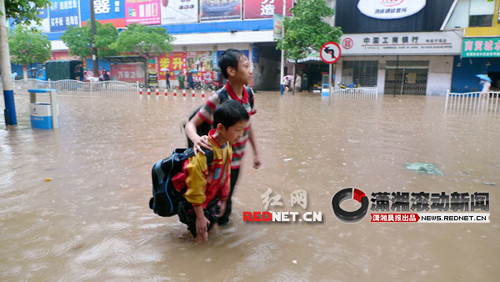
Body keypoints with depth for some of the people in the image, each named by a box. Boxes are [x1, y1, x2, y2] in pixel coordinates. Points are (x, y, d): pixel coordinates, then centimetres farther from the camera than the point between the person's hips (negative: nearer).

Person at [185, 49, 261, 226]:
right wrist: (196, 139, -45)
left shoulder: (247, 94, -4)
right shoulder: (219, 98, -25)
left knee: (227, 199, 23)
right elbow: (191, 124, -23)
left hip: (237, 159, 6)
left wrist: (256, 152, 12)